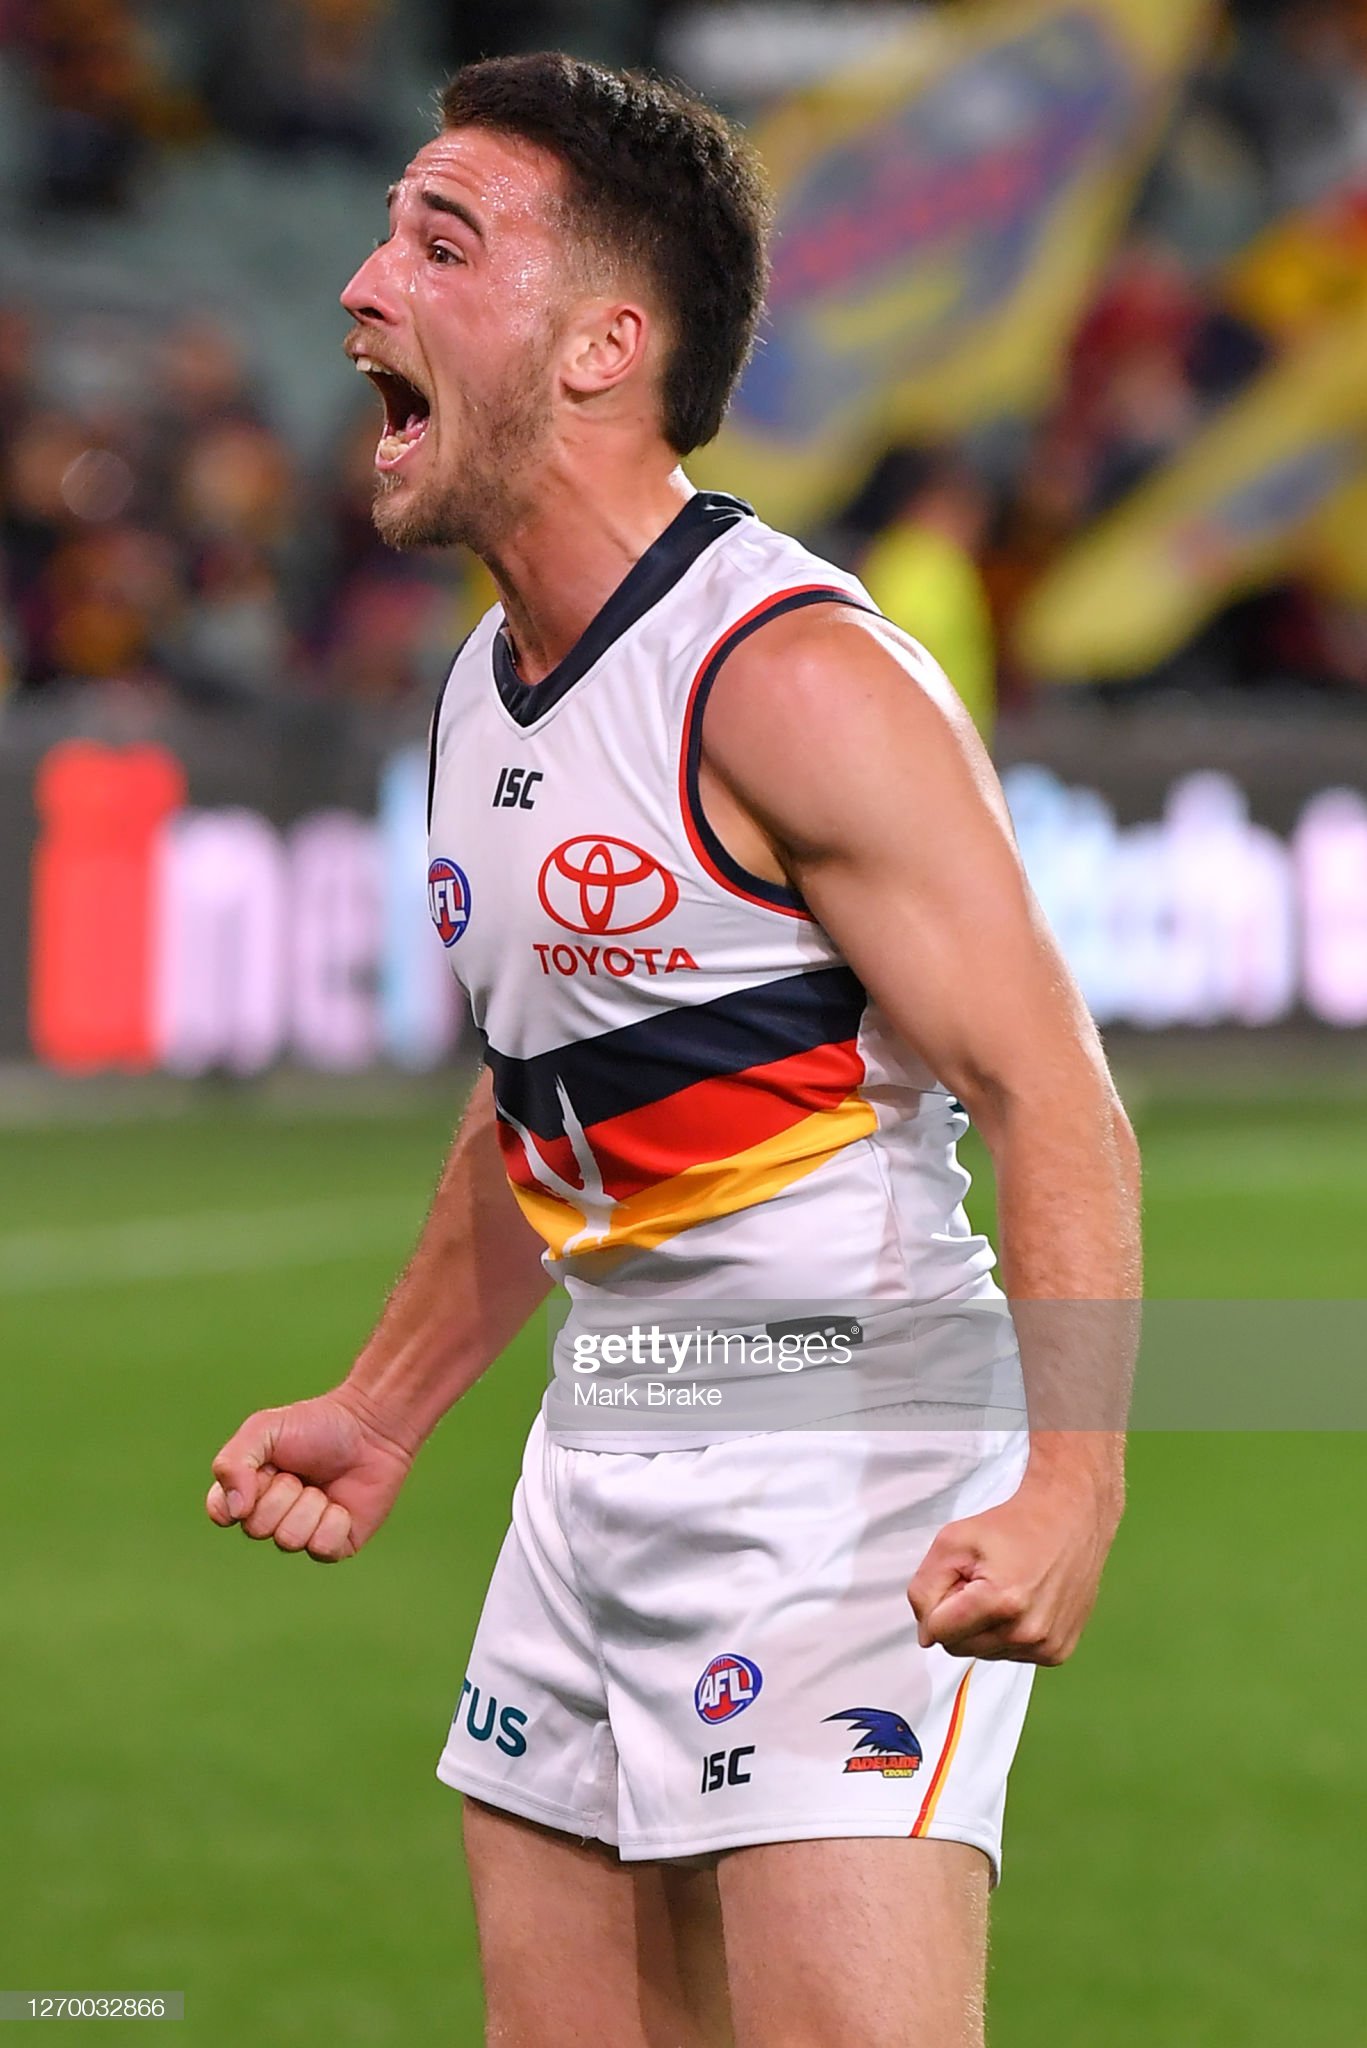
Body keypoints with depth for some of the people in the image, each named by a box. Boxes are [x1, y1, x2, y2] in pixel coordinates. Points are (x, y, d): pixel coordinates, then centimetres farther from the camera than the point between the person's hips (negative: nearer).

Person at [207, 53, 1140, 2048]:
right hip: (602, 1468, 9)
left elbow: (1052, 1101, -21)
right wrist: (383, 1413, 21)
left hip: (859, 1462, -9)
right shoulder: (484, 690, 11)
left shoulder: (798, 679, -16)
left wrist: (1070, 1484, -33)